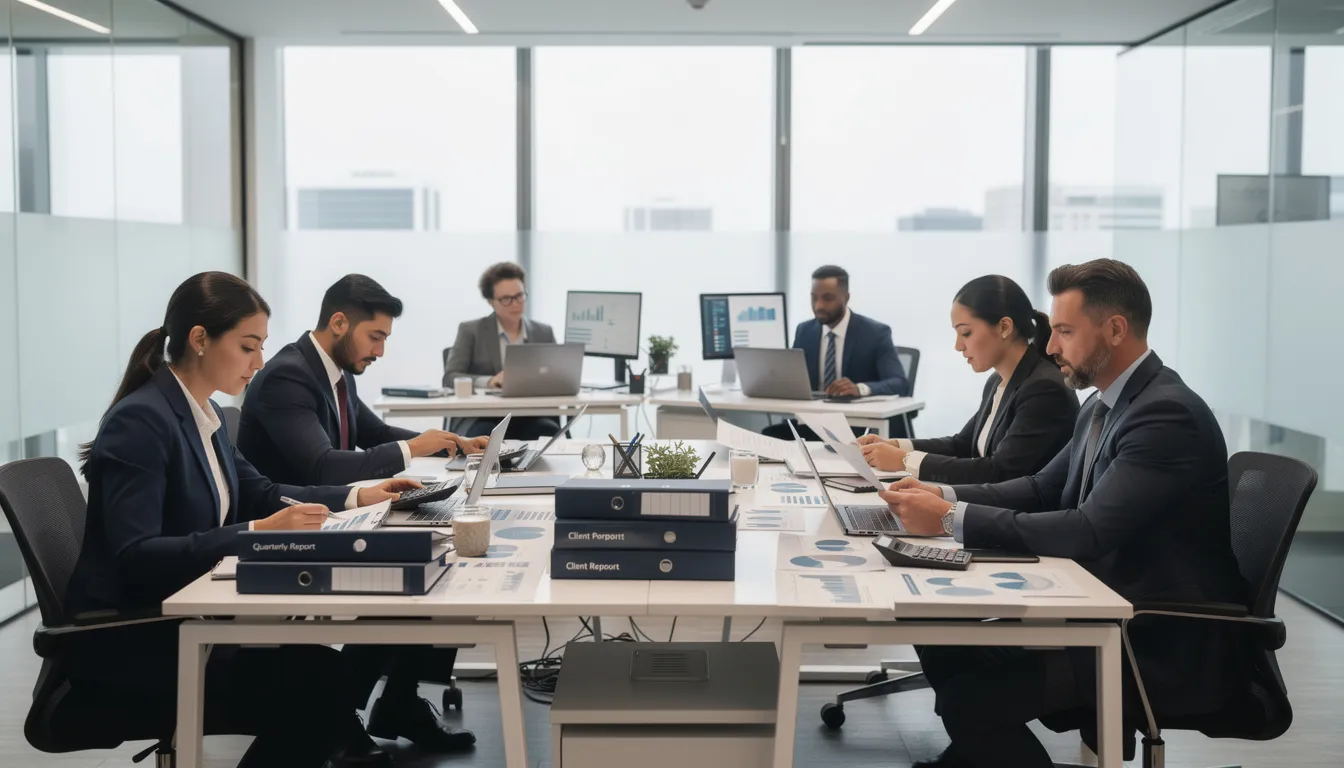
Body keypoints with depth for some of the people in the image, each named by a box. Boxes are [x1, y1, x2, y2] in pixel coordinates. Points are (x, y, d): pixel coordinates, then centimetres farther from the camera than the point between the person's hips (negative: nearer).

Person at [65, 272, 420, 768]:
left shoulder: (203, 415, 7)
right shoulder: (139, 421, -19)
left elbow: (259, 494, 19)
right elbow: (134, 558, -26)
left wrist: (356, 496, 7)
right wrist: (256, 534, -34)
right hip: (128, 640, -8)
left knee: (316, 664, -13)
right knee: (314, 677, -21)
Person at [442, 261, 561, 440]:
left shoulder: (544, 333, 15)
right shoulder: (471, 331, 7)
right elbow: (450, 378, -3)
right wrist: (489, 381, -21)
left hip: (531, 418, 3)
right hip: (482, 418, -3)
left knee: (549, 432, -32)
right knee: (485, 436, -38)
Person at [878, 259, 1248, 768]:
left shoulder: (1166, 414, -22)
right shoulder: (1107, 405, 8)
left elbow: (1088, 532, -29)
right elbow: (1044, 489, 14)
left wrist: (952, 519, -27)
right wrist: (945, 495, -3)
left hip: (1165, 644, -9)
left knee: (972, 696, -20)